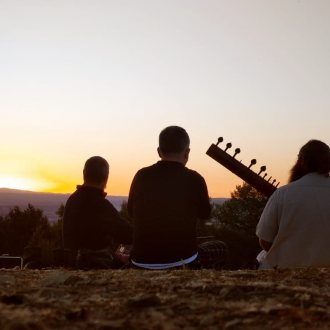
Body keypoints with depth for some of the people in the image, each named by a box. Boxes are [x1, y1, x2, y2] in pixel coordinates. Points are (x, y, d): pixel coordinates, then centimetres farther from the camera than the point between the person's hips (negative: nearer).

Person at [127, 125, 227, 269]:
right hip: (182, 261, -3)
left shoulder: (141, 176, -3)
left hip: (141, 262, 3)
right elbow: (205, 214, 7)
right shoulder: (194, 179, -11)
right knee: (219, 248, 25)